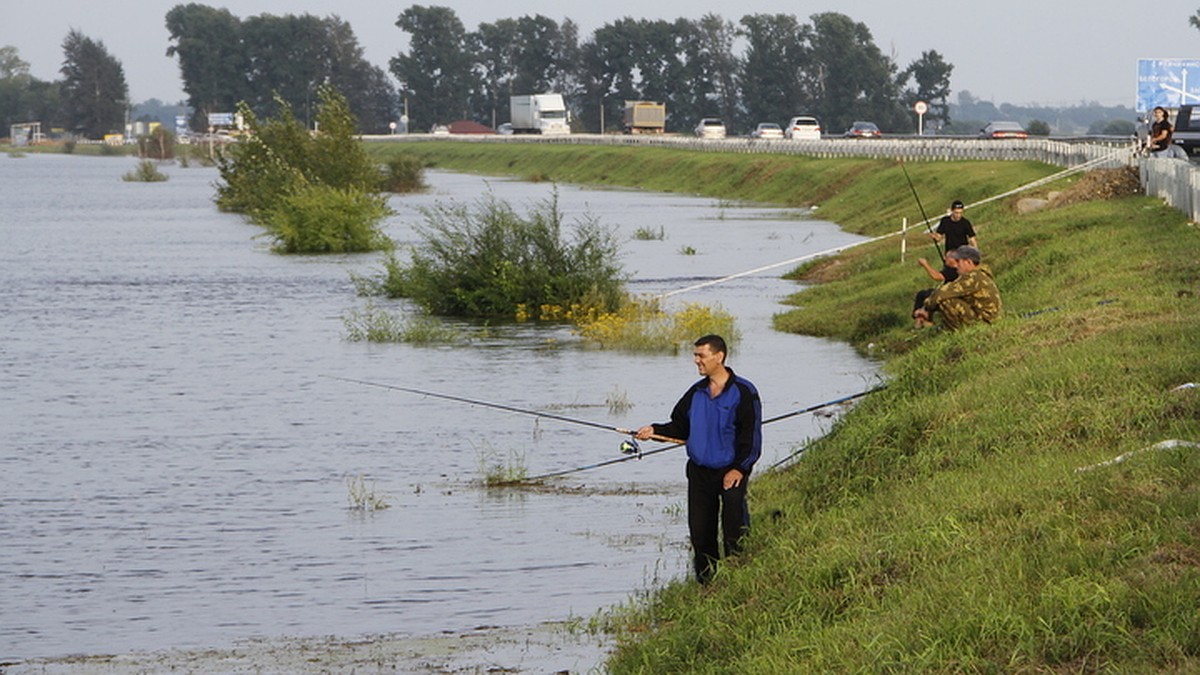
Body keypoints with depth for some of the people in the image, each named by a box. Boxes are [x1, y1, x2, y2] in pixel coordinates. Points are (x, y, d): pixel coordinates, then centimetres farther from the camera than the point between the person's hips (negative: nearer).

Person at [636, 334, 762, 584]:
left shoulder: (743, 392, -8)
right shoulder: (696, 392, 10)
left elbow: (751, 435, -9)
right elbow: (680, 427, 17)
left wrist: (739, 468, -14)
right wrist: (655, 430, 0)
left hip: (731, 471, -6)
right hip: (699, 471, 6)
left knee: (734, 528, -11)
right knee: (700, 531, 6)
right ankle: (706, 581, 15)